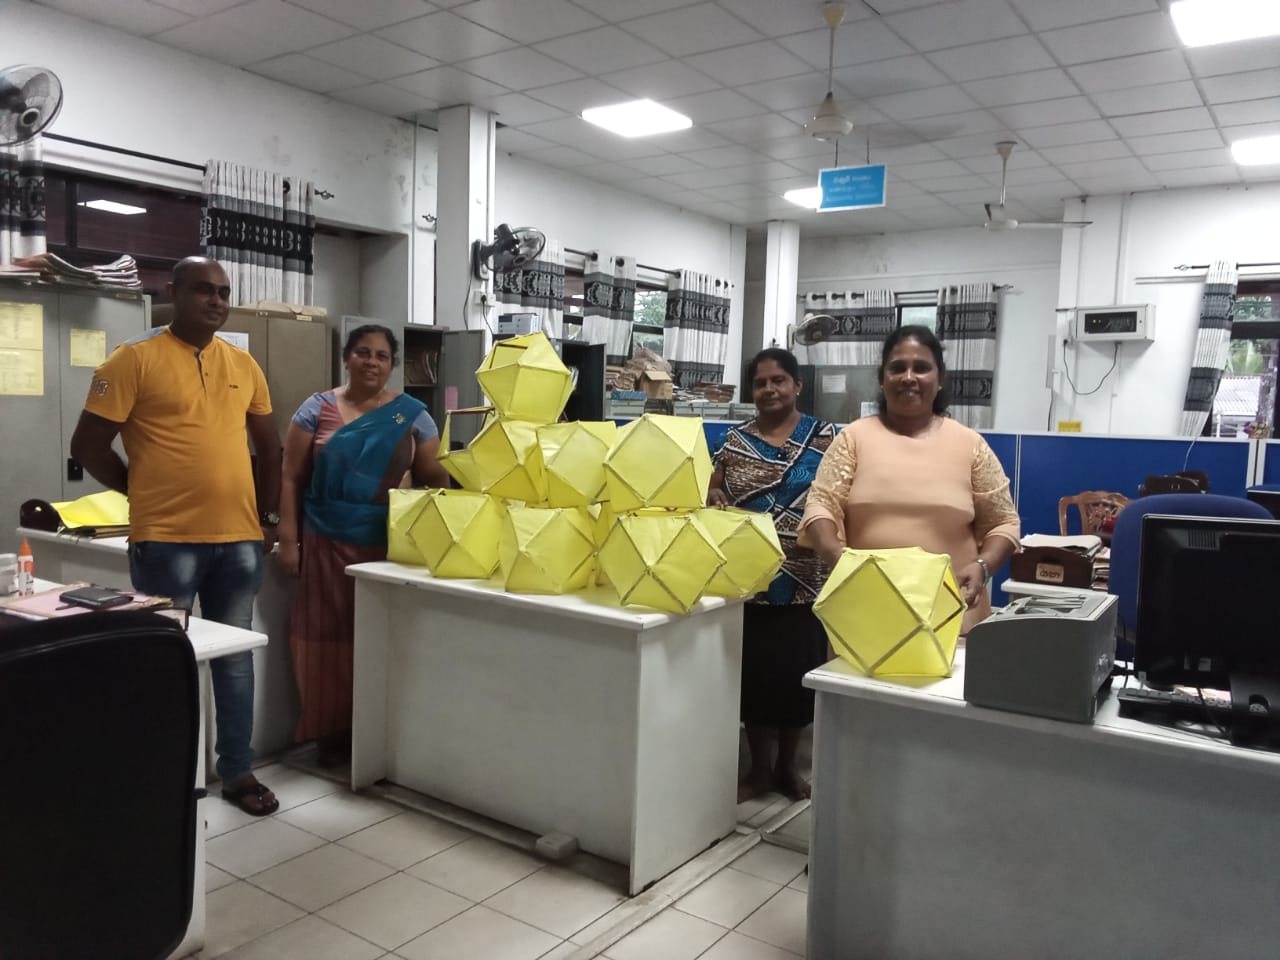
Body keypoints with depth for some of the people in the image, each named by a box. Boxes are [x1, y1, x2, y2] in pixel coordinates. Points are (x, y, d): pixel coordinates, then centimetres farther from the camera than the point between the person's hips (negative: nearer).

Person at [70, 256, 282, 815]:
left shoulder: (244, 365, 10)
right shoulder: (135, 359, -5)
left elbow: (269, 447, 17)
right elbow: (88, 447, -3)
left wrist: (266, 515, 12)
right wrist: (146, 493, 0)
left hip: (239, 539, 5)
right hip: (166, 539, -4)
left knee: (235, 657, 12)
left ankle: (237, 771, 24)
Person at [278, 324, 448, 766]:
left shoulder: (412, 414, 4)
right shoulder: (317, 409, 3)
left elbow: (433, 478, 4)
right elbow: (292, 479, 2)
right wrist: (288, 539, -4)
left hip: (390, 545, 0)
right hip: (328, 544, 0)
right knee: (328, 633, 3)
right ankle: (330, 732, 17)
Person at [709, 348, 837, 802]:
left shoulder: (824, 437, 2)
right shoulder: (735, 440, 7)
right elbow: (712, 499, 5)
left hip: (802, 580, -1)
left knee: (796, 670, 7)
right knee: (754, 669, 7)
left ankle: (787, 765, 27)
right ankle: (758, 768, 23)